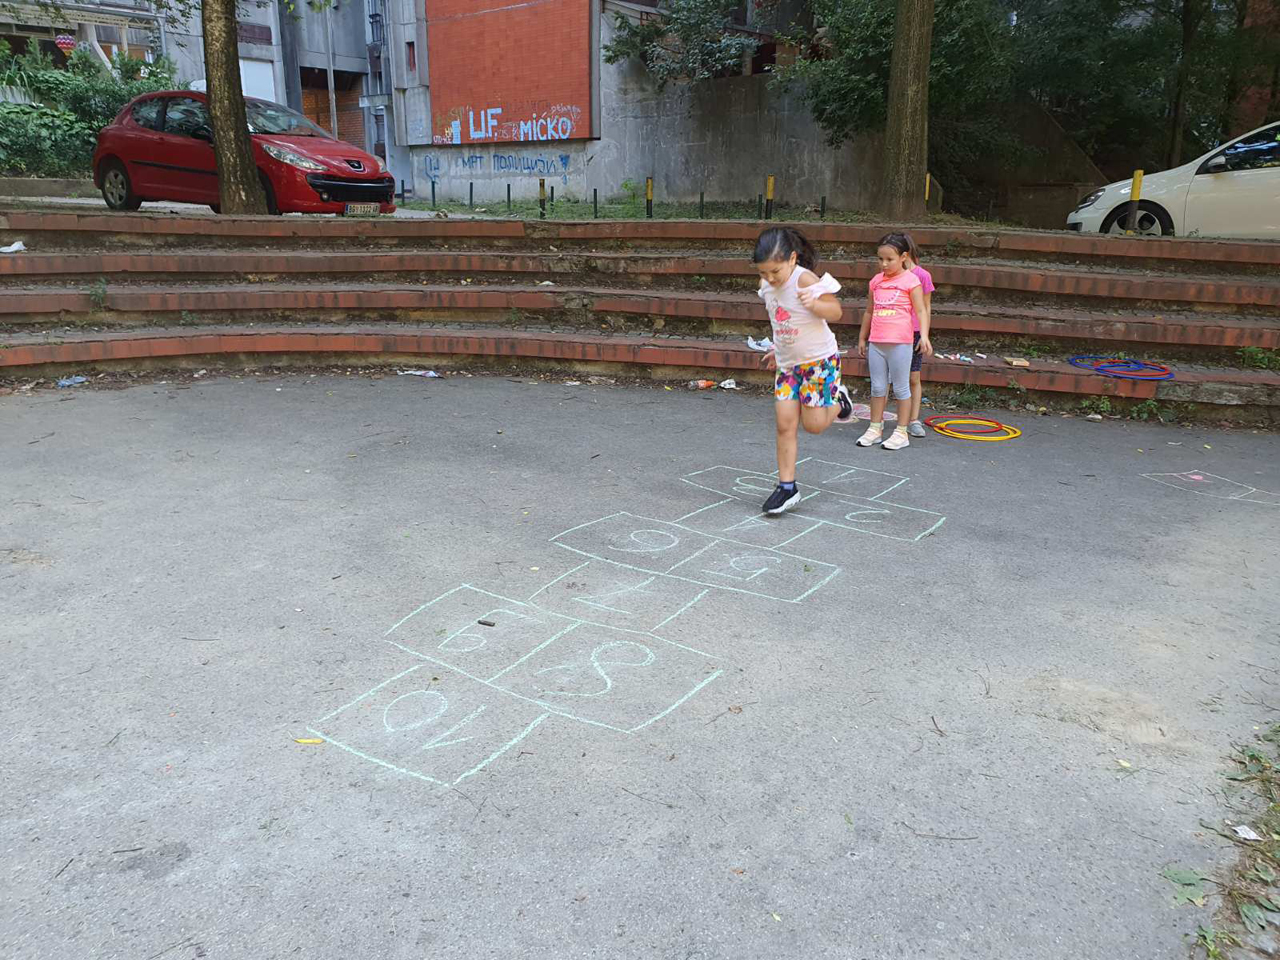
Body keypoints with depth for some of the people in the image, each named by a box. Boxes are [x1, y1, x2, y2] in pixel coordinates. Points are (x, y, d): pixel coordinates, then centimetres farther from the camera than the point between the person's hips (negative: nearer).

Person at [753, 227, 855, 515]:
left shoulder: (805, 280, -21)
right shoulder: (766, 285, 0)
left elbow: (836, 311, -19)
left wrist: (814, 304, -37)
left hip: (819, 360, -6)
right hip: (788, 363, 6)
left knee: (813, 424, -3)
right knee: (785, 425, -1)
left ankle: (838, 401, 30)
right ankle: (787, 488, 5)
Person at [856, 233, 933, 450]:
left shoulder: (910, 280, -5)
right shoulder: (877, 280, 10)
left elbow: (921, 311, -8)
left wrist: (924, 336, -21)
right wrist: (862, 338, 22)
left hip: (900, 343, -5)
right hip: (876, 343, 5)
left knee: (901, 388, 4)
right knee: (877, 387, 10)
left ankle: (901, 432, 11)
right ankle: (875, 428, 19)